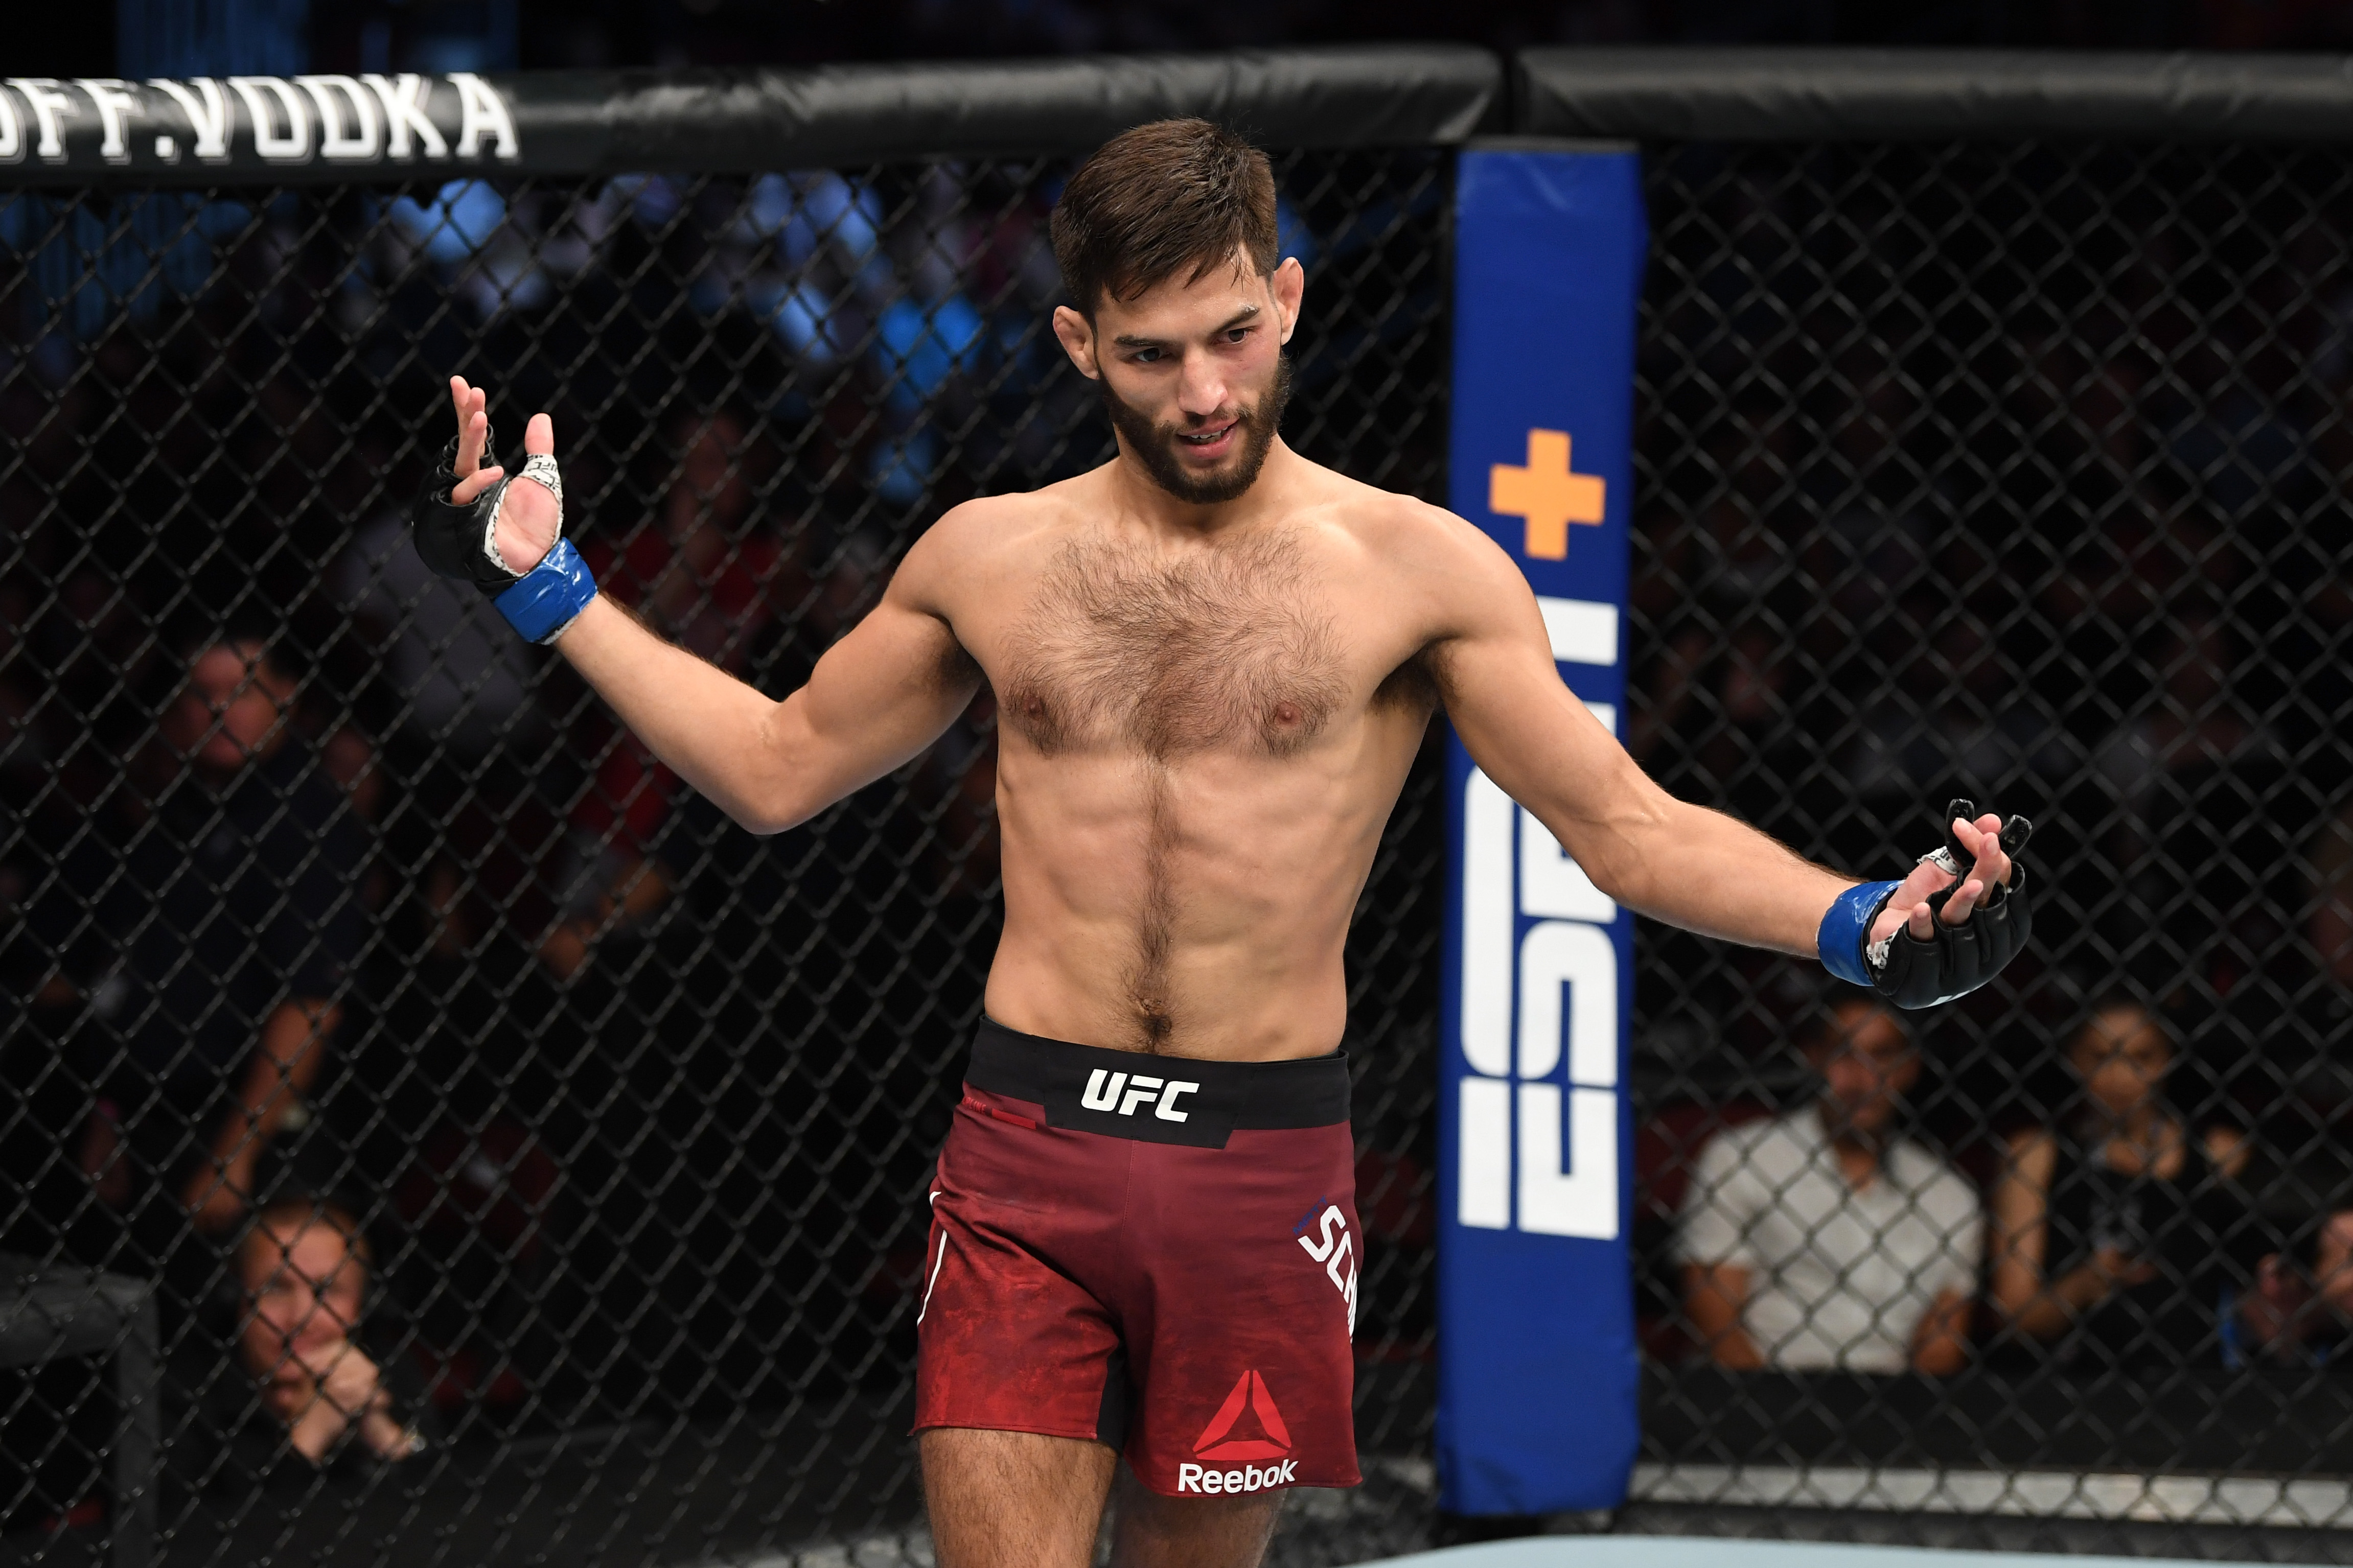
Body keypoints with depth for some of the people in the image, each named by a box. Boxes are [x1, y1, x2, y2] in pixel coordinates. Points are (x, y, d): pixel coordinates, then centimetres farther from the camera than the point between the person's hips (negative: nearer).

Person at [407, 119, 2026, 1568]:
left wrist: (1862, 923, -16)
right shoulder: (988, 560, 8)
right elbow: (781, 765, 22)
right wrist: (550, 591, 20)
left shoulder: (1418, 571, 1)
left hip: (1265, 1161, -1)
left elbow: (1631, 829, 0)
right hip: (1026, 1151, 1)